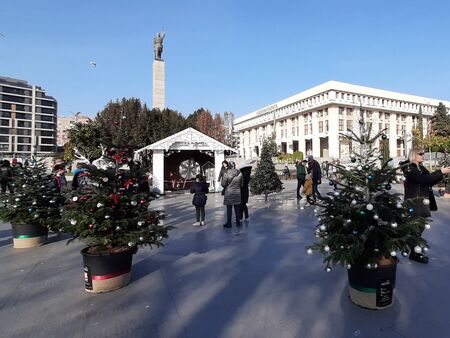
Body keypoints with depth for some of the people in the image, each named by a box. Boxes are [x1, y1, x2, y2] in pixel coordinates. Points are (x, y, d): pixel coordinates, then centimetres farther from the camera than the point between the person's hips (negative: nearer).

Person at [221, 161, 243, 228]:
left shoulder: (226, 174, -13)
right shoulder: (239, 174, -1)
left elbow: (223, 184, -8)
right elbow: (241, 184, 6)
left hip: (229, 193, -3)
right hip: (237, 192, 3)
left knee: (229, 209, 4)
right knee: (237, 208, 11)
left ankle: (229, 223, 10)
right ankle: (238, 222, 19)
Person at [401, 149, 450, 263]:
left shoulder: (421, 167, 15)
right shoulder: (409, 168, -11)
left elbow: (430, 181, 14)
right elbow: (423, 179, -23)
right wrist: (440, 172, -18)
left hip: (422, 201, 8)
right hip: (414, 202, -8)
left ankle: (416, 252, 22)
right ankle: (414, 254, 4)